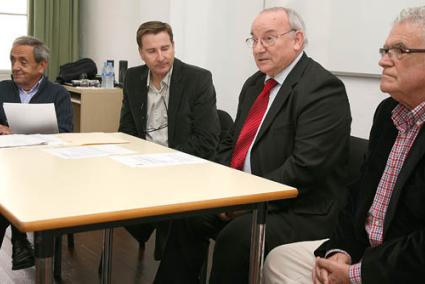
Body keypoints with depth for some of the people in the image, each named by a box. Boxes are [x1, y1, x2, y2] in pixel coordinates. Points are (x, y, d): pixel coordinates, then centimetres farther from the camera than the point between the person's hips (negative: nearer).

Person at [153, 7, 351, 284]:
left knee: (235, 235, -28)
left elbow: (306, 166, -24)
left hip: (299, 211, -8)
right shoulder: (254, 84, 12)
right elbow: (232, 143, 17)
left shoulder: (323, 88, -15)